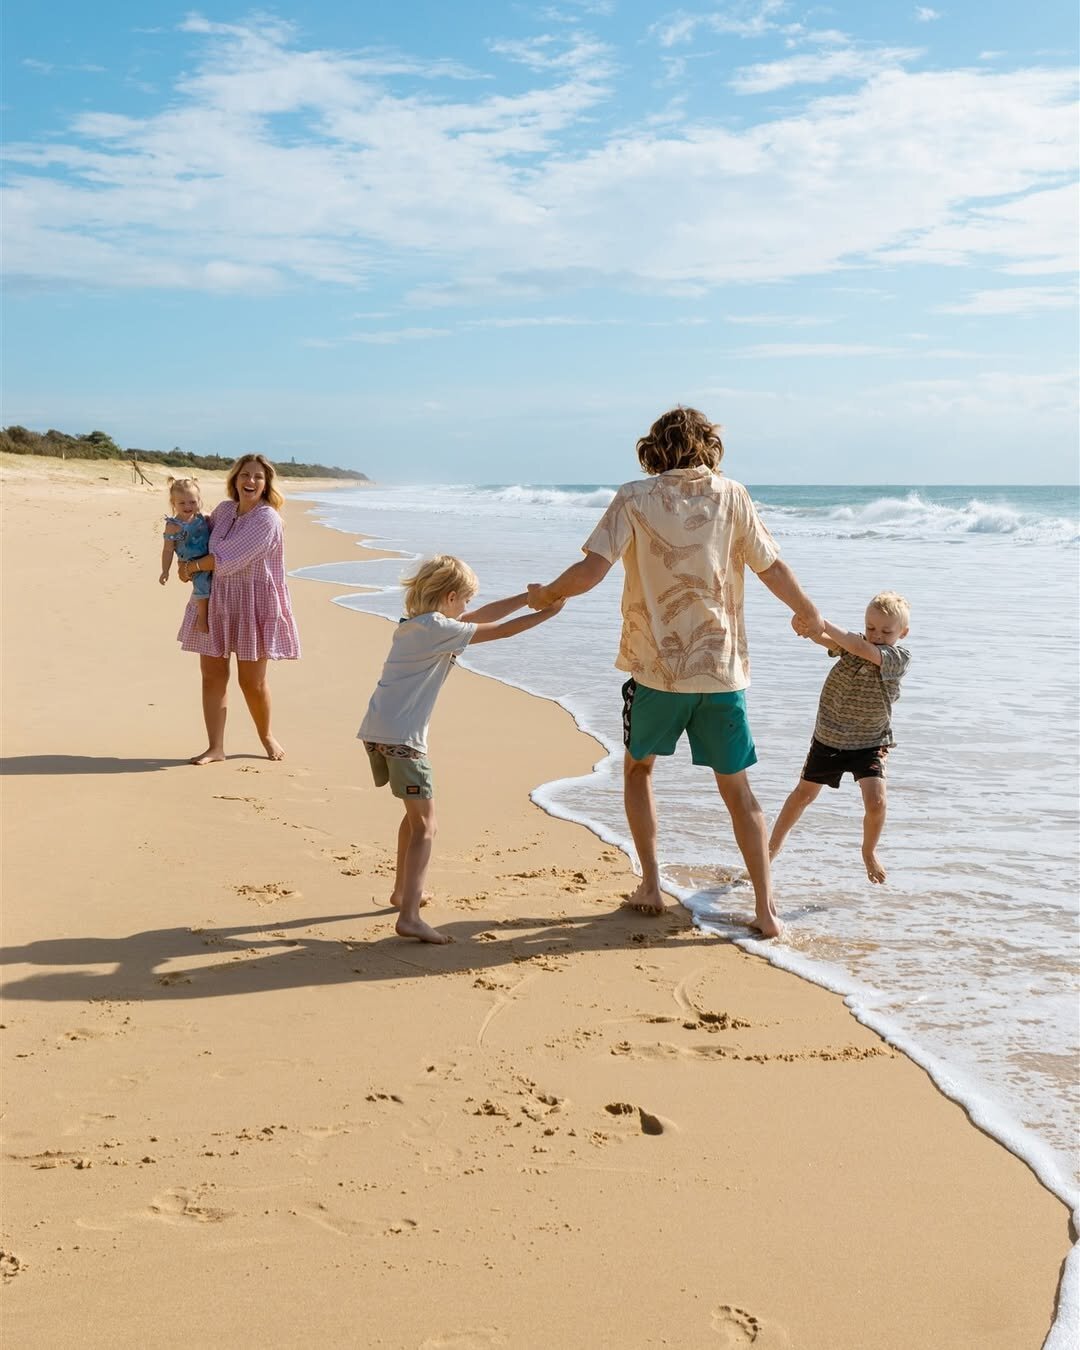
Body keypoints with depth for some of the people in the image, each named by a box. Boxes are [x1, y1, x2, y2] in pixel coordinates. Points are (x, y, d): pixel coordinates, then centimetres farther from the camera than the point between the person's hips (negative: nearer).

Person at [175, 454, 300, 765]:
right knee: (212, 675, 2)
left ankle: (266, 735, 28)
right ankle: (216, 747, 9)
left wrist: (193, 566, -10)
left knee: (252, 682, 1)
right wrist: (188, 562, 5)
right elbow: (206, 538, 23)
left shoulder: (267, 518, -16)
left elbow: (231, 556, -20)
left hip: (253, 605, -6)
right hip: (216, 600, 6)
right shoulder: (224, 509, 4)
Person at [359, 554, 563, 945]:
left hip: (376, 732, 10)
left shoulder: (415, 623, 17)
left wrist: (528, 597, 20)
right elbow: (499, 630, -8)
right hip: (403, 737, -10)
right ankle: (409, 916, -16)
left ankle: (403, 891, 38)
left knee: (415, 814, 26)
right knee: (423, 825, -7)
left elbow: (481, 616, 21)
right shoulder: (438, 628, -11)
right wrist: (547, 612, 3)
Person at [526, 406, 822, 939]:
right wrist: (811, 616, 25)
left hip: (657, 671, -1)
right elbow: (773, 569, 8)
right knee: (737, 789, 11)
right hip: (723, 671, 2)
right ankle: (765, 909, 8)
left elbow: (590, 571, -14)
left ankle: (651, 885, 21)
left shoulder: (634, 498, -5)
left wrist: (544, 595, 5)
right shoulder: (730, 496, 2)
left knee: (637, 767, 23)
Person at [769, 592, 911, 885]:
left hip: (869, 743, -2)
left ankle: (869, 851, 12)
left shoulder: (899, 658, -18)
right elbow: (823, 638, -30)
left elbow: (862, 650, -37)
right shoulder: (852, 642, -10)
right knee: (803, 794, 14)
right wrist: (807, 626, -54)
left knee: (876, 800, -18)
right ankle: (773, 846, 35)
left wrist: (823, 625, -42)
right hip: (828, 737, 3)